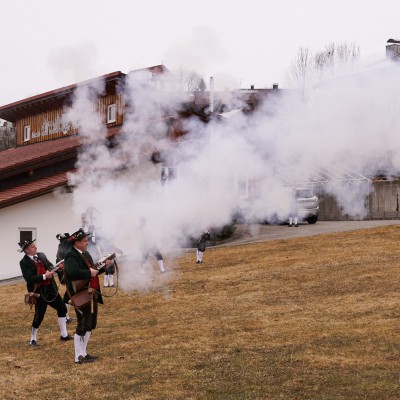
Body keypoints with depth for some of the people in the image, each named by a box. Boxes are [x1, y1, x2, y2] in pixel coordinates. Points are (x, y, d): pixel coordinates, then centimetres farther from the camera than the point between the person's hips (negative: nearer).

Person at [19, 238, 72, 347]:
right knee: (39, 315, -3)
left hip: (51, 289, 7)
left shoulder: (41, 255, 6)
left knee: (62, 309, 11)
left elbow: (50, 267, 13)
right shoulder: (24, 262, -13)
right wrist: (44, 276, -26)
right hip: (39, 292, -7)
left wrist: (57, 267, -9)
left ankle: (64, 335, 25)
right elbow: (29, 278, -21)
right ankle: (33, 339, 16)